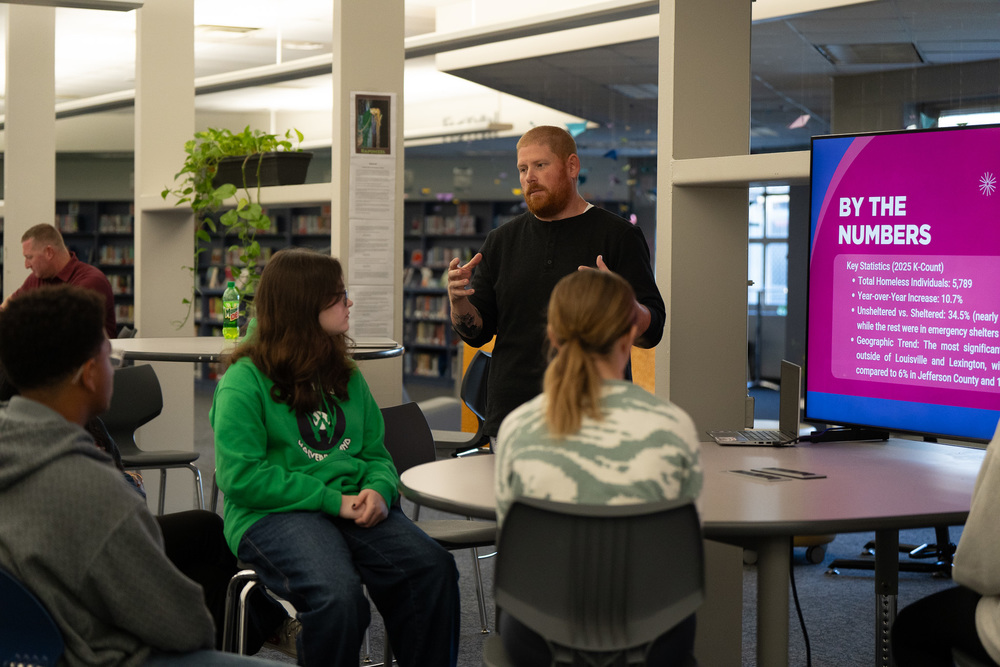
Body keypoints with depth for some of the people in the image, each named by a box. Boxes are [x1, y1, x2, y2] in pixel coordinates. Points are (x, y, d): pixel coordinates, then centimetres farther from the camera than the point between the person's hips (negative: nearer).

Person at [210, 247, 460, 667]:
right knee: (338, 595, -35)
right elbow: (241, 476, -11)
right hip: (274, 515, -5)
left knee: (433, 568, -23)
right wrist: (333, 501, -15)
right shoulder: (244, 381, -2)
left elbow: (376, 452, 21)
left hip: (353, 505, 6)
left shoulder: (346, 376, 20)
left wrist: (379, 490, -4)